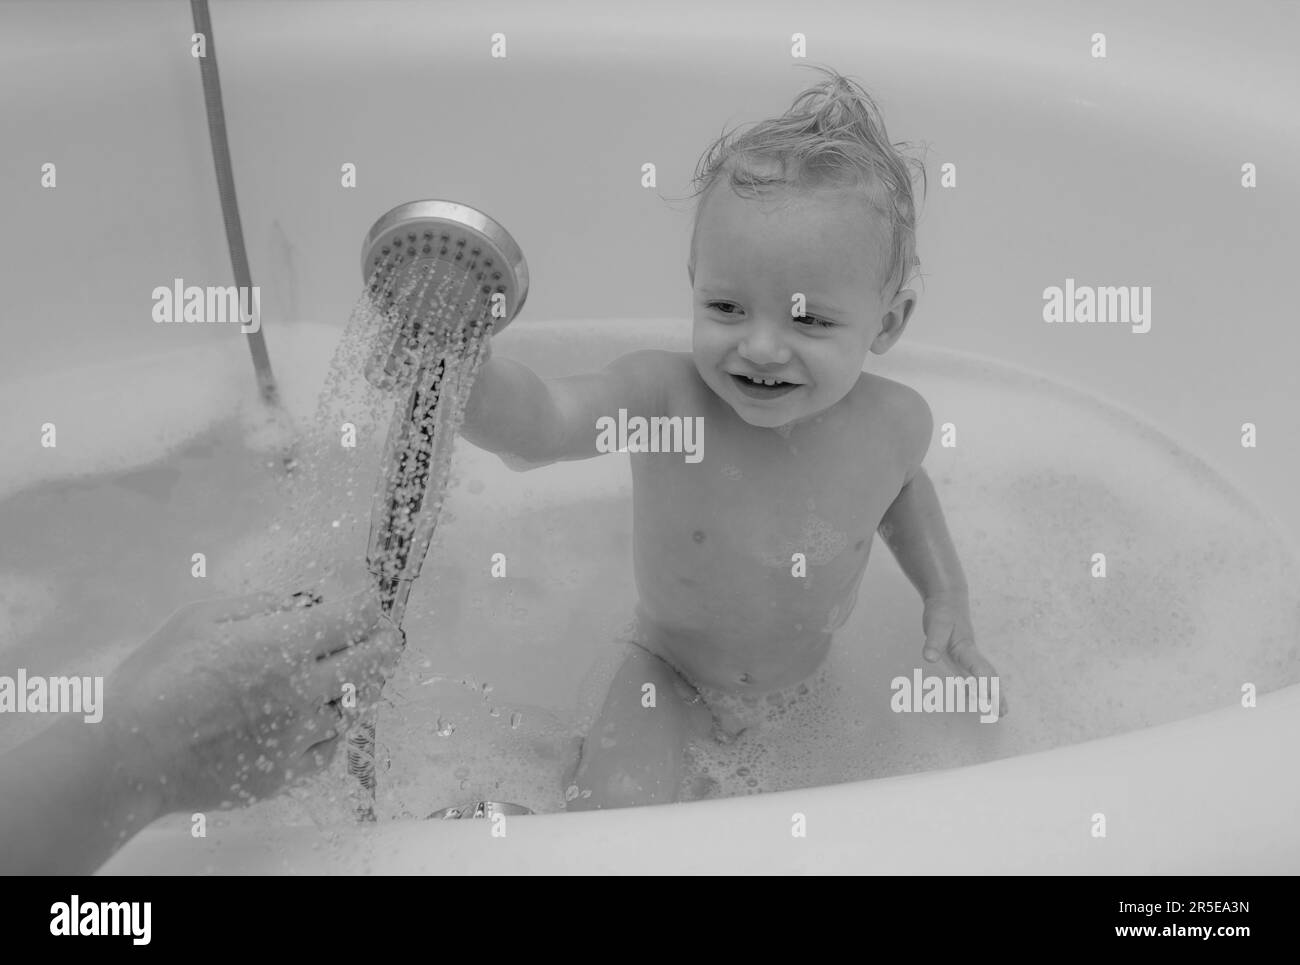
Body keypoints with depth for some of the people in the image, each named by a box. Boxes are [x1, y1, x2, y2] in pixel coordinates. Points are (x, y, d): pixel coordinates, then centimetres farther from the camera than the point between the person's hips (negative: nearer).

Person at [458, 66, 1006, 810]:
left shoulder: (896, 422, -18)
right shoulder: (665, 396, -28)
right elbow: (537, 424, -45)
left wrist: (947, 593, -1)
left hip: (811, 676, 4)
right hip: (673, 678, -3)